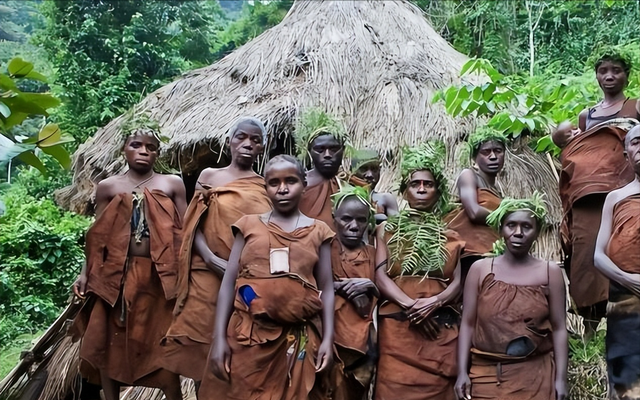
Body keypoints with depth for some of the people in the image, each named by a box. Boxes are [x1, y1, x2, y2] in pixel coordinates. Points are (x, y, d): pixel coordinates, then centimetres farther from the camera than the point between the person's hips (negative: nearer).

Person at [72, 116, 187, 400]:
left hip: (160, 275, -1)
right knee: (109, 341, 7)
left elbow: (182, 233, 3)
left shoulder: (172, 184, 4)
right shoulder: (107, 187, 7)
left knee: (162, 343, 3)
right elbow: (99, 237, 9)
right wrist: (85, 272, 1)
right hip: (115, 275, 2)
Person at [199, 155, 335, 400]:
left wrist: (328, 338, -3)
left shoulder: (318, 231, 6)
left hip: (298, 337, 0)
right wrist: (219, 337, -3)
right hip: (248, 333, 0)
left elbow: (326, 288, 5)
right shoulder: (249, 225, 6)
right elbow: (229, 282, 4)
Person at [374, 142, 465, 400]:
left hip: (441, 328, 2)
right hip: (397, 327, -1)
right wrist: (411, 306, -15)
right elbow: (381, 276, -1)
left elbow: (457, 282, 5)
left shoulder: (450, 237, 14)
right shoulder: (388, 230, 11)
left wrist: (434, 303, -14)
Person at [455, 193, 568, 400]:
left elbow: (559, 328, 1)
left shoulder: (550, 272, 2)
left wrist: (561, 378, -4)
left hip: (536, 375, 0)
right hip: (487, 374, 0)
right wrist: (462, 372, -6)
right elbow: (468, 324, -1)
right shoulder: (480, 269, 0)